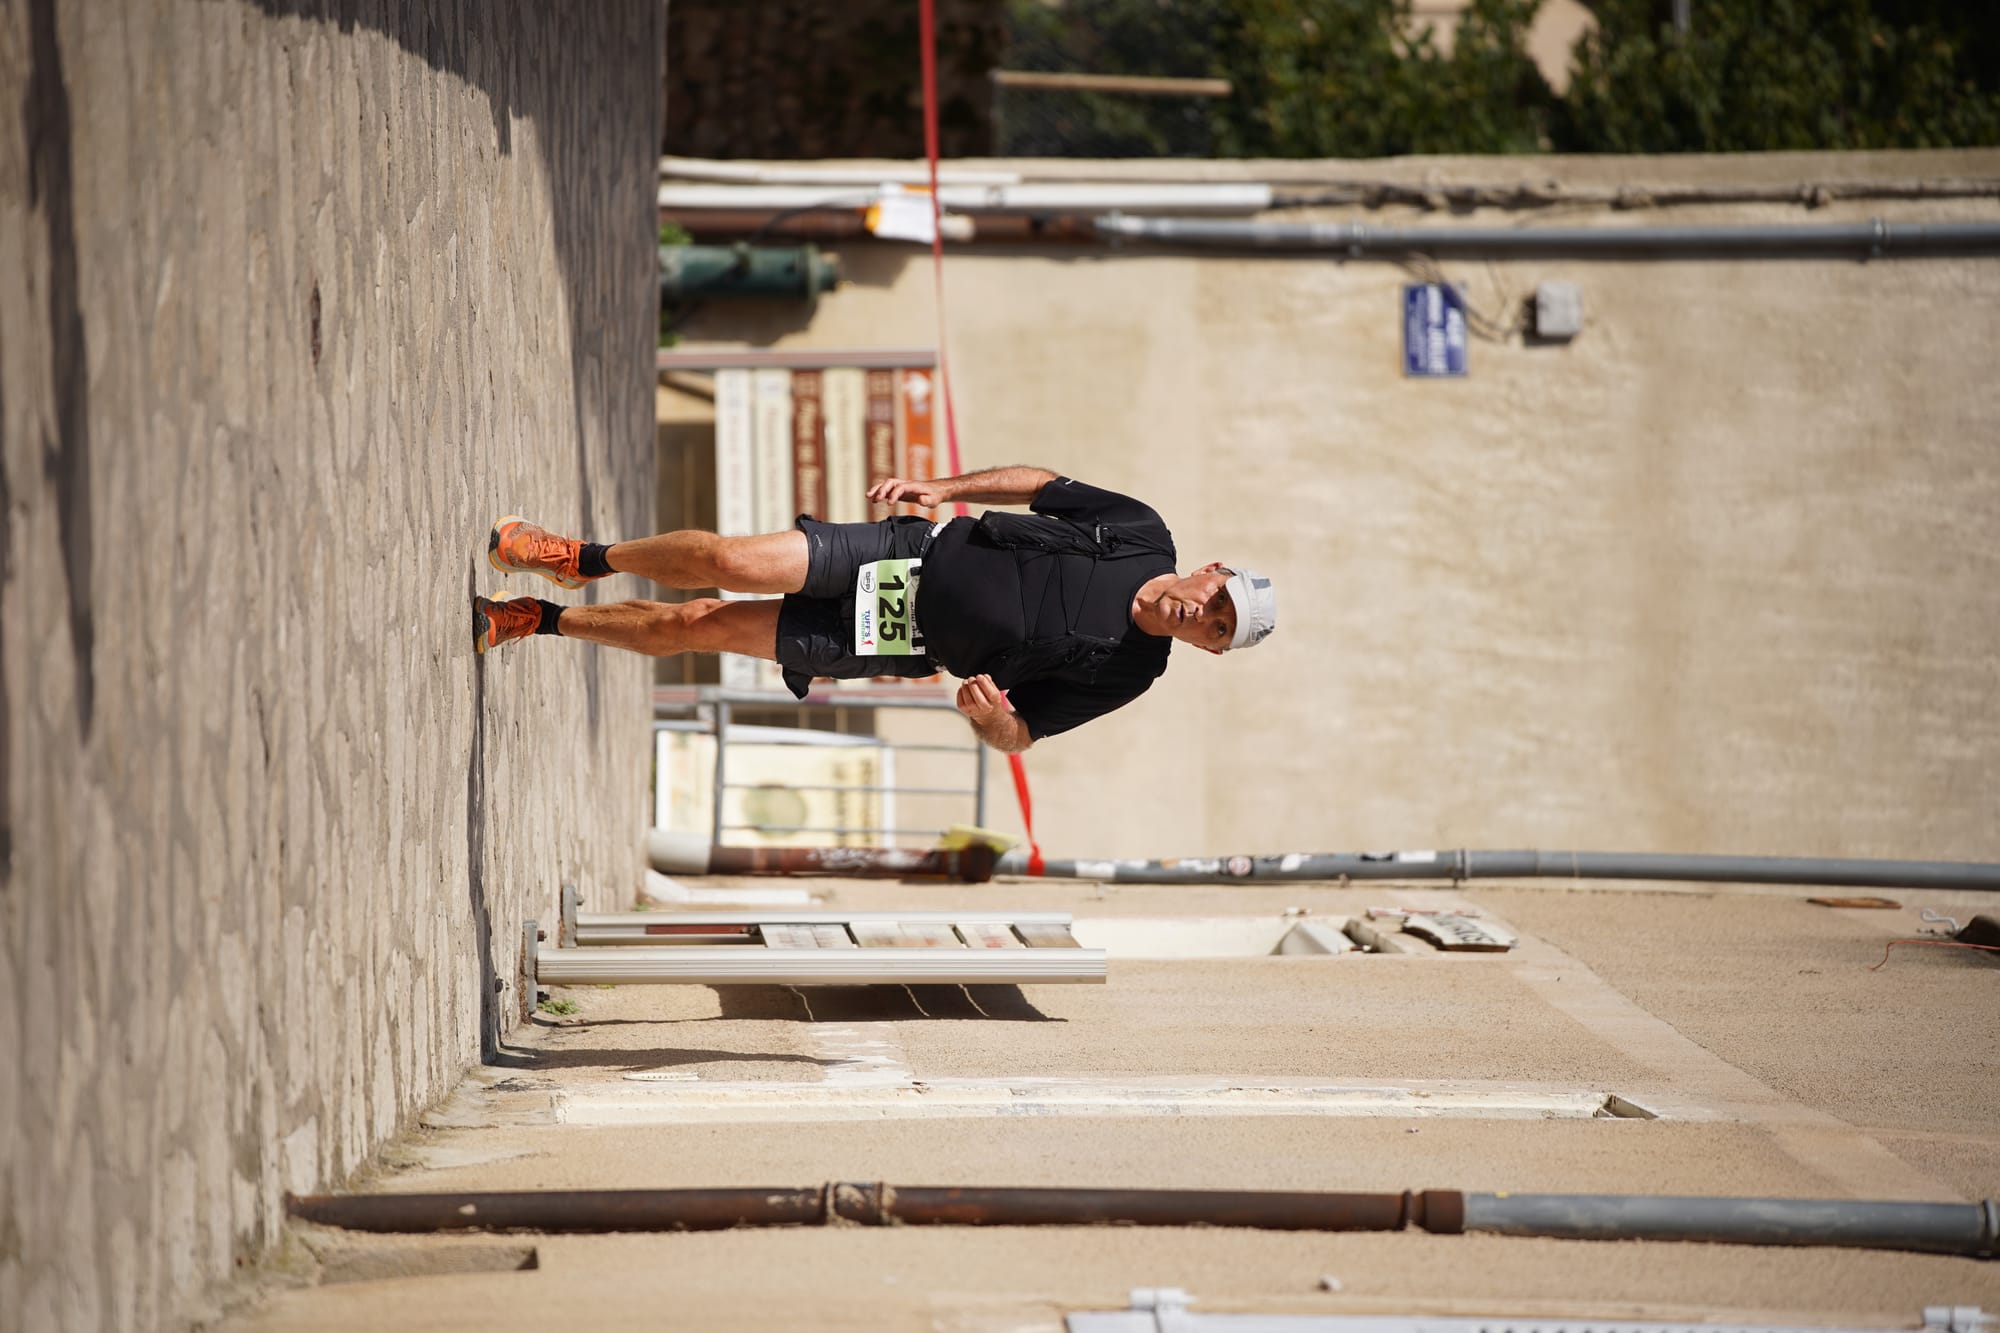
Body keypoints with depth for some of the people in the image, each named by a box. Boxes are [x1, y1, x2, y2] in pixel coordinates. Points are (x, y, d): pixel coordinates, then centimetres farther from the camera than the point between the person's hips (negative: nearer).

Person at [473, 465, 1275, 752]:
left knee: (703, 628, -8)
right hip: (918, 551, 1)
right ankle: (584, 561, 12)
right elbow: (1045, 485, 9)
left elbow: (1020, 734, -5)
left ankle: (538, 620, 12)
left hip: (900, 641, -1)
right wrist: (944, 486, 1)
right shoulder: (1142, 536, -6)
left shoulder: (1125, 675, -11)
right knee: (732, 565, -16)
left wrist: (994, 718, -29)